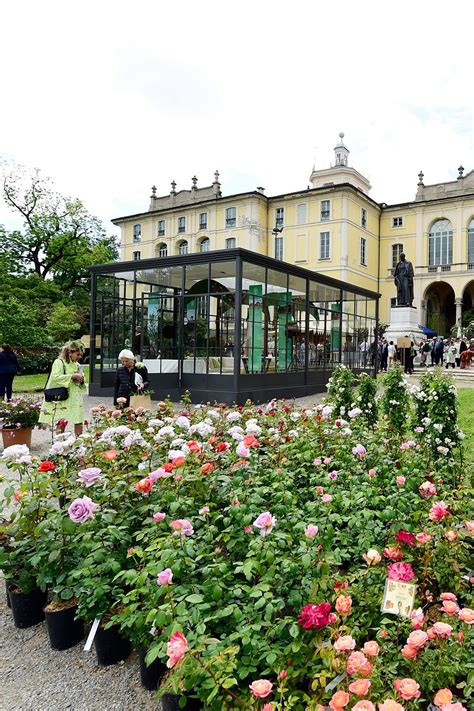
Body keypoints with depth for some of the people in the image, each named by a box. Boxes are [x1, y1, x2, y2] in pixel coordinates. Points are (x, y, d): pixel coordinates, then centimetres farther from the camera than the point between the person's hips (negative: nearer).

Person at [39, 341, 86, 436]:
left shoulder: (77, 365, 16)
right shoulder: (59, 362, -5)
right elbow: (56, 377, -21)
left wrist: (81, 381, 1)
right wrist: (72, 376, -21)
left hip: (75, 400, 7)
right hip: (62, 400, -6)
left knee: (79, 423, 4)